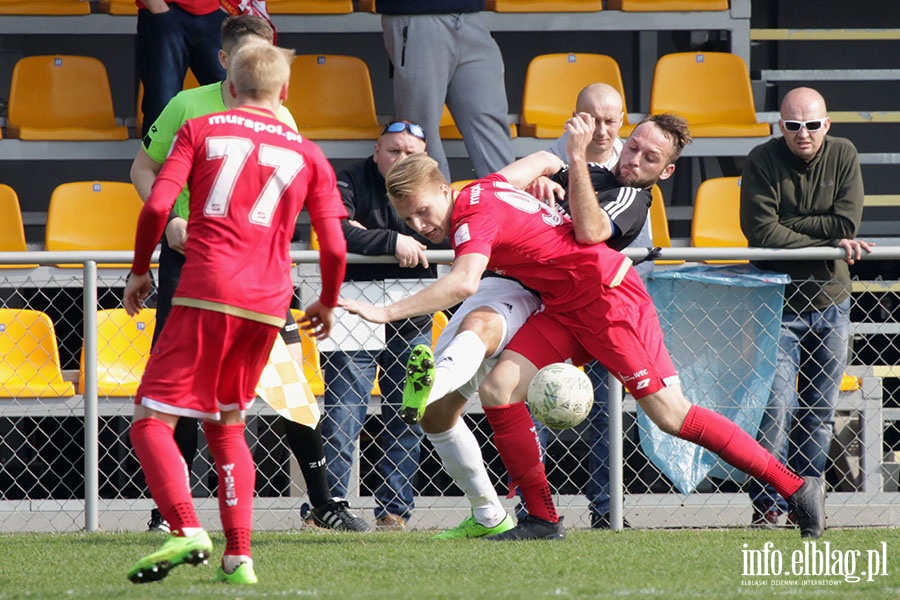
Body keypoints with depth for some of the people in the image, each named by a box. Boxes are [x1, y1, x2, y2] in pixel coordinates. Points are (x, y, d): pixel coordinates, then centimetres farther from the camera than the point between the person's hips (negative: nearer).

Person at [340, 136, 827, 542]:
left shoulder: (473, 215, -21)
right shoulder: (483, 189, 6)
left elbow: (463, 283, -39)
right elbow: (545, 162, 21)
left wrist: (386, 312, -39)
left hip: (608, 296, -10)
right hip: (565, 308, 10)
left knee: (670, 414, -9)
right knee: (498, 388, -5)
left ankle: (797, 489, -2)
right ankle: (542, 520, -1)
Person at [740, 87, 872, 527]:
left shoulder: (843, 156, 2)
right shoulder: (762, 161, -8)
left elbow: (847, 222, -8)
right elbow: (761, 232, -17)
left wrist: (789, 227, -12)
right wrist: (830, 244, -17)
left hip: (831, 302, 3)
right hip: (779, 304, -3)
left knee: (820, 410, 6)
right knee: (778, 404, -13)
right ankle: (766, 503, -6)